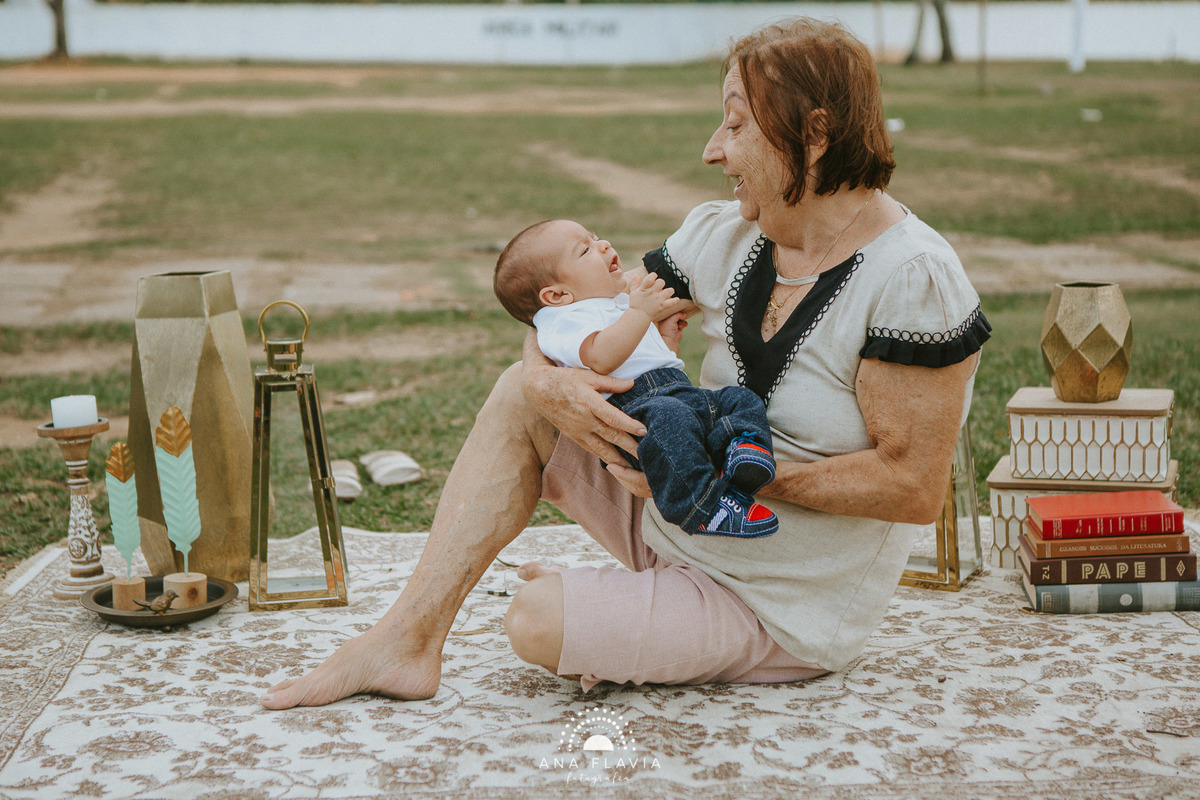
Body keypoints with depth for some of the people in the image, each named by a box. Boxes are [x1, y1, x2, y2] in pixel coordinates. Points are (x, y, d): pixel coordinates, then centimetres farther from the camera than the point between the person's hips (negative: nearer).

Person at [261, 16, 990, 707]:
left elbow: (915, 486, -25)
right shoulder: (724, 239, -2)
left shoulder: (912, 279, -23)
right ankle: (408, 638, -4)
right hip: (683, 520, 7)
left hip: (785, 613, -7)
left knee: (538, 624, -22)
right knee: (519, 397, -3)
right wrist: (551, 384, -20)